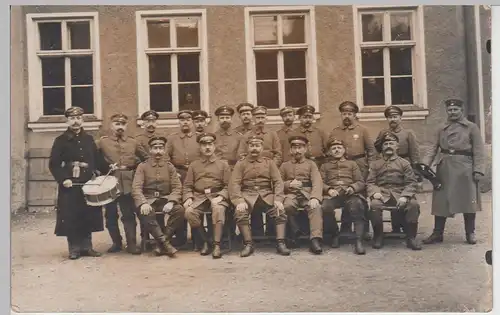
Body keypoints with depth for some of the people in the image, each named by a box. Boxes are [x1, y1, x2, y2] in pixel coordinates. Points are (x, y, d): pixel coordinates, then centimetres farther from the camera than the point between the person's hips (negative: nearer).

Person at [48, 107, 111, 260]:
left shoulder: (89, 139, 11)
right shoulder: (61, 140, -1)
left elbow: (97, 159, 13)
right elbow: (53, 164, -5)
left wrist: (108, 169, -1)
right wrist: (63, 179, -16)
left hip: (88, 184, 4)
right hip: (70, 186, -3)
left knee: (89, 216, 6)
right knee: (71, 218, 0)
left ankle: (87, 246, 18)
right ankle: (74, 248, 11)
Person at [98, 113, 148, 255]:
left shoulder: (133, 142, 9)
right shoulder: (102, 141, 4)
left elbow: (145, 158, 17)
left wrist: (133, 166, 7)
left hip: (128, 183, 0)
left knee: (129, 214, 1)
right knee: (111, 214, 8)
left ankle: (132, 244, 6)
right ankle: (116, 242, 21)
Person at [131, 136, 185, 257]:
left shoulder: (169, 166, 10)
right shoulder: (142, 166, 5)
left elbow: (177, 187, 3)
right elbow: (136, 188, -7)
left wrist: (171, 202, -18)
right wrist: (143, 203, -26)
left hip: (165, 199, 2)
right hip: (148, 200, -2)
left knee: (179, 210, -28)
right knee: (145, 213, -36)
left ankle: (161, 243, -21)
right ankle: (164, 242, -28)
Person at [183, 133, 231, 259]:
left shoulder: (223, 164, 12)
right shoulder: (194, 165, 17)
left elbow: (228, 186, 5)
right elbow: (187, 186, 14)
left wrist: (220, 197, -13)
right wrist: (188, 198, -6)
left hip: (217, 196, -2)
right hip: (199, 197, 2)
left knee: (218, 210, -37)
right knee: (189, 212, -29)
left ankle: (217, 245, -30)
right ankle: (205, 241, -11)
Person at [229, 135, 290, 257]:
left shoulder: (269, 162, 11)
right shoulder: (241, 164, 7)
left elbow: (278, 182, 3)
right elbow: (234, 183, -4)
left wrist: (278, 199, -15)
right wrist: (239, 201, -21)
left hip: (267, 195, 1)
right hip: (248, 195, -1)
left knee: (281, 211, -25)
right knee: (240, 213, -30)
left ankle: (280, 243, -16)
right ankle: (248, 245, -19)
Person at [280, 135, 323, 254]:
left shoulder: (311, 164, 15)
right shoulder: (285, 166, 21)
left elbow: (317, 182, -3)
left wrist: (315, 198, -24)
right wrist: (289, 184, -8)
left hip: (307, 193, 0)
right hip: (291, 194, 1)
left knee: (316, 207, -35)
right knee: (287, 206, -36)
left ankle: (315, 239, -43)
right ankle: (295, 231, -16)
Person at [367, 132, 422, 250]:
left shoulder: (404, 163, 12)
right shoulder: (375, 164, 15)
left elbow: (411, 182, 3)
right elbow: (370, 182, 8)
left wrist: (404, 196, -16)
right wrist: (375, 192, -16)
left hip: (400, 193, 0)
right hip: (382, 193, 0)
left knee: (414, 204, -30)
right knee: (374, 204, -34)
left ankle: (411, 237, -13)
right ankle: (378, 236, -14)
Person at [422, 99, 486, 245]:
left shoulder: (472, 127, 4)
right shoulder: (441, 129, 13)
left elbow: (479, 151, -1)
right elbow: (433, 149, 9)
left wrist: (478, 170, -10)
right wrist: (425, 164, -6)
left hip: (464, 168, -3)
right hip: (444, 168, 3)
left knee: (468, 200, 2)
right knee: (440, 201, 4)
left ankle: (470, 233, 16)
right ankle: (437, 233, 12)